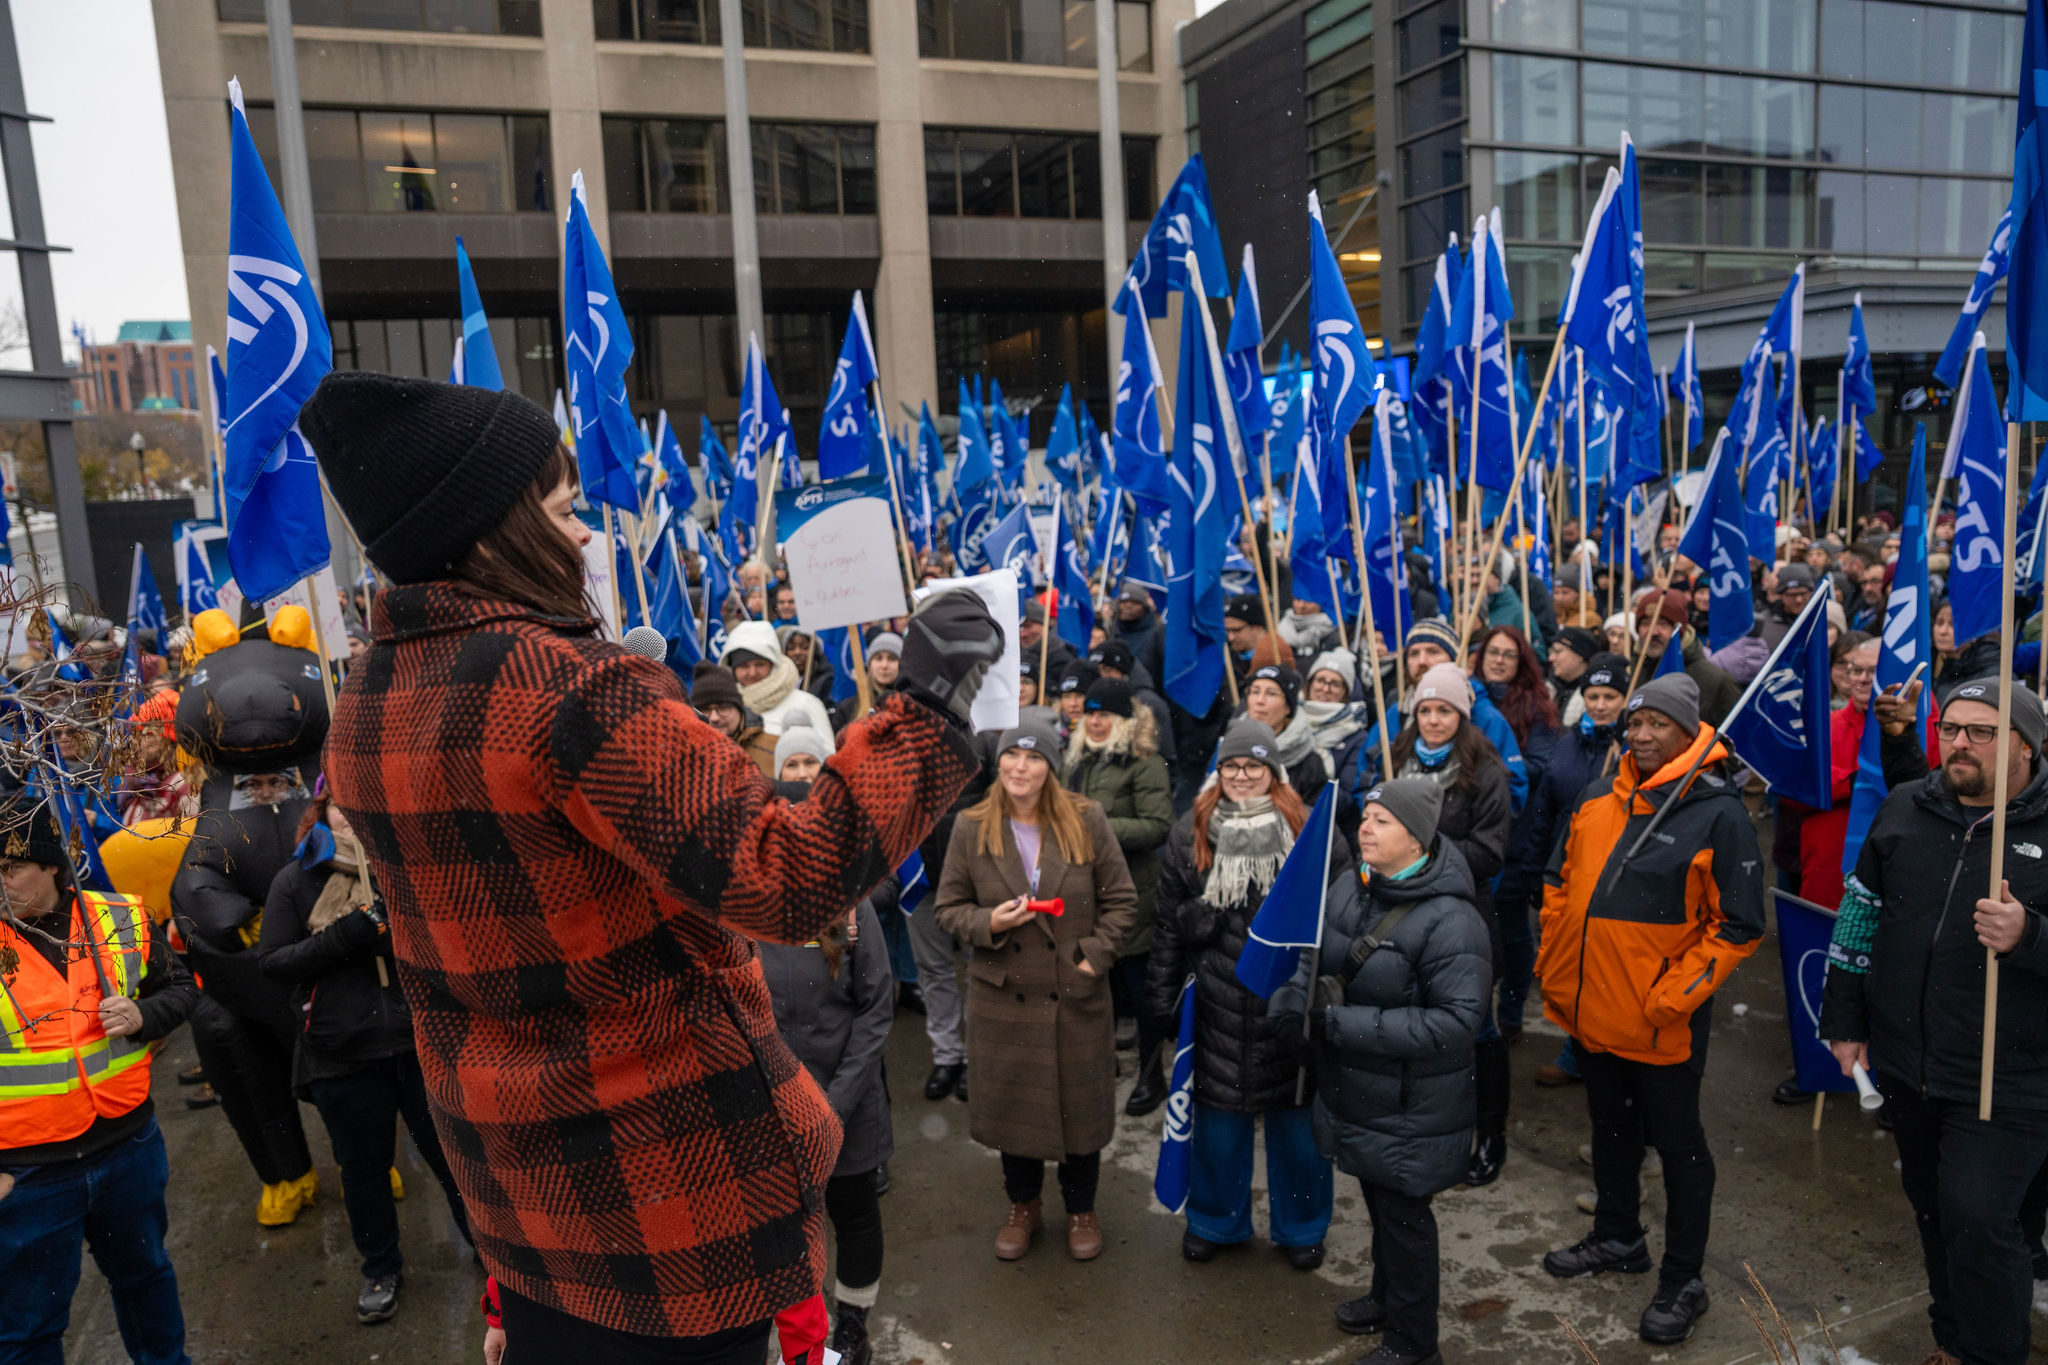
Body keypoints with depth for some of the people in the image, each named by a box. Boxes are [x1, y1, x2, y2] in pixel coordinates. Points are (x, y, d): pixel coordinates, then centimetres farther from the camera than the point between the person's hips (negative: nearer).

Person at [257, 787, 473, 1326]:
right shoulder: (295, 880, 1)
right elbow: (272, 962, -4)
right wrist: (346, 935, -18)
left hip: (419, 1040, 0)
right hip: (341, 1054, 0)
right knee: (364, 1165, 16)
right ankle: (381, 1269, 37)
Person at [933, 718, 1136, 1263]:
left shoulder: (1086, 822, -5)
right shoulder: (971, 828, -3)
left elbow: (1121, 900, 0)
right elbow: (950, 905, 4)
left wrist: (1094, 956, -9)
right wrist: (988, 923, -16)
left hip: (1076, 995, -1)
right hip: (1003, 994, 1)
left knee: (1080, 1104, 11)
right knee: (1012, 1102, 13)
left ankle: (1081, 1210, 33)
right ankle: (1023, 1206, 37)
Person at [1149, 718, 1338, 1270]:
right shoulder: (1190, 833, 4)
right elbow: (1169, 921, 7)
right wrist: (1163, 996, 5)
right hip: (1217, 1001, 2)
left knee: (1294, 1113, 11)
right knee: (1219, 1110, 13)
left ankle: (1300, 1226, 33)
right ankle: (1215, 1219, 35)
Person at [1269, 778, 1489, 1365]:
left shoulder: (1449, 920, -25)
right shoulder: (1349, 888, -3)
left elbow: (1455, 1022, -28)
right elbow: (1314, 961, 6)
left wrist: (1344, 1022, -28)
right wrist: (1292, 1000, -17)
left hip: (1410, 1106, -6)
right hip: (1354, 1091, 6)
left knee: (1403, 1212, 11)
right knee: (1378, 1199, 25)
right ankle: (1387, 1295, 50)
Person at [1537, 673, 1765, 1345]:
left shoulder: (1718, 813, -15)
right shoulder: (1598, 799, 2)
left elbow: (1737, 927, -15)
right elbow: (1559, 882, 13)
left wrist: (1672, 998, -19)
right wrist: (1552, 966, 7)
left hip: (1662, 1023, -6)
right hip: (1591, 1009, 6)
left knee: (1677, 1145, 10)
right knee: (1611, 1128, 23)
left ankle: (1682, 1281, 27)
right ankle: (1617, 1238, 43)